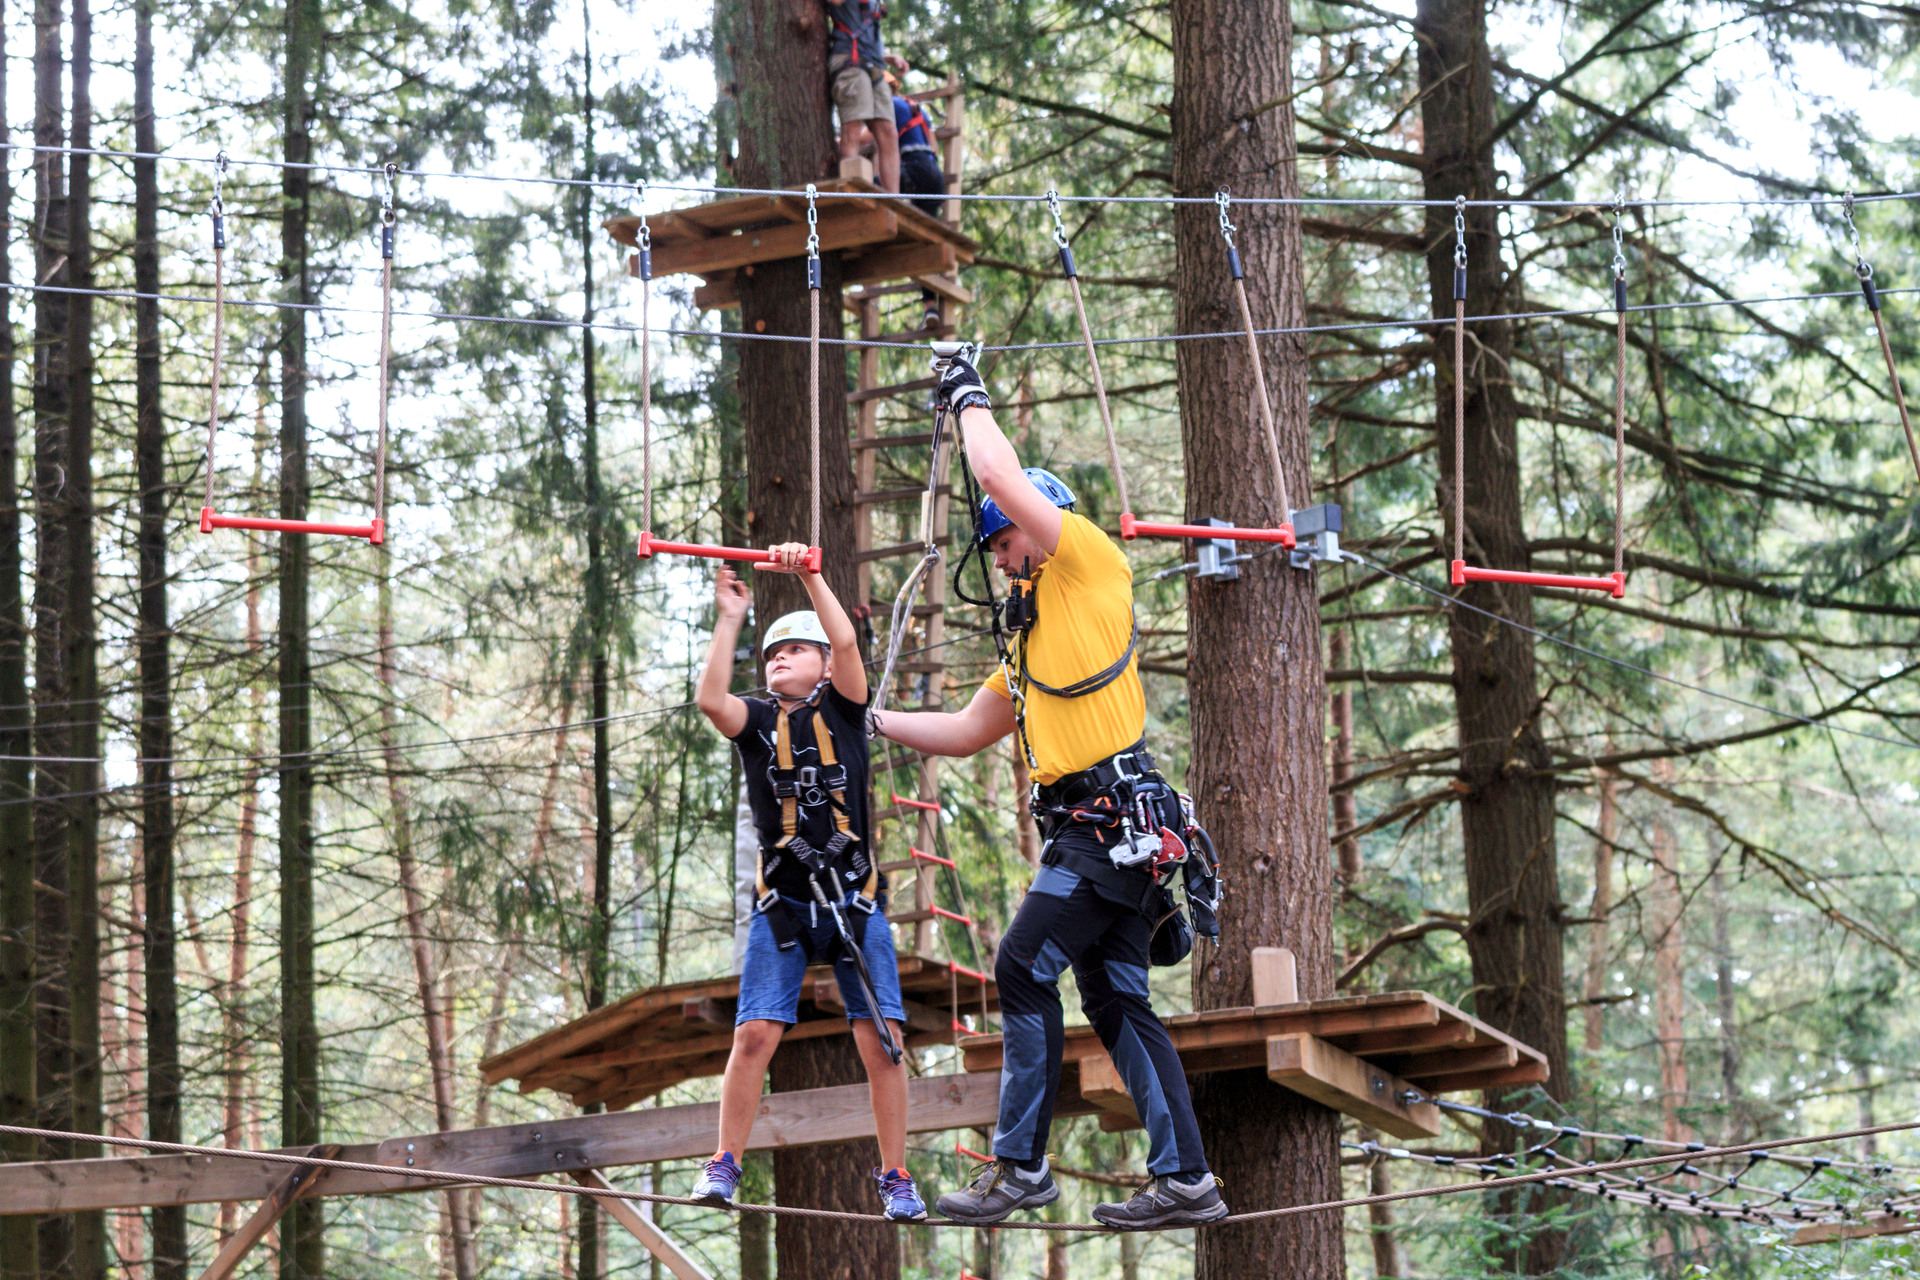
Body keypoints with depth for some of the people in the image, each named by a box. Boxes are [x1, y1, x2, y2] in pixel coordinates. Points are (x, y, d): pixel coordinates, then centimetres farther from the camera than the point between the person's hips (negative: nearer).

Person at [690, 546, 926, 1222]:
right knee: (754, 1035, -8)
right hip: (782, 902, 1)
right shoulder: (758, 720, 8)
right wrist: (729, 619, -16)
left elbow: (846, 643, -11)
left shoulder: (843, 710, 6)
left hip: (855, 898, -1)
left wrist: (809, 575, -18)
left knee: (880, 1039, -6)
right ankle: (723, 1165, 1)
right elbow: (710, 698, -13)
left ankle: (895, 1176, 2)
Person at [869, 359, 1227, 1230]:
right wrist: (872, 722, 25)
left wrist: (971, 399, 7)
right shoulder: (1031, 643, 25)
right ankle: (1184, 1180, 5)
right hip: (1094, 829, 10)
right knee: (1115, 1000, 6)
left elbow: (1001, 475, -9)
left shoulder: (1091, 566, -1)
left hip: (1113, 815, -10)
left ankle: (1020, 1164, -8)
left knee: (1025, 968, -11)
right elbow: (966, 733, 31)